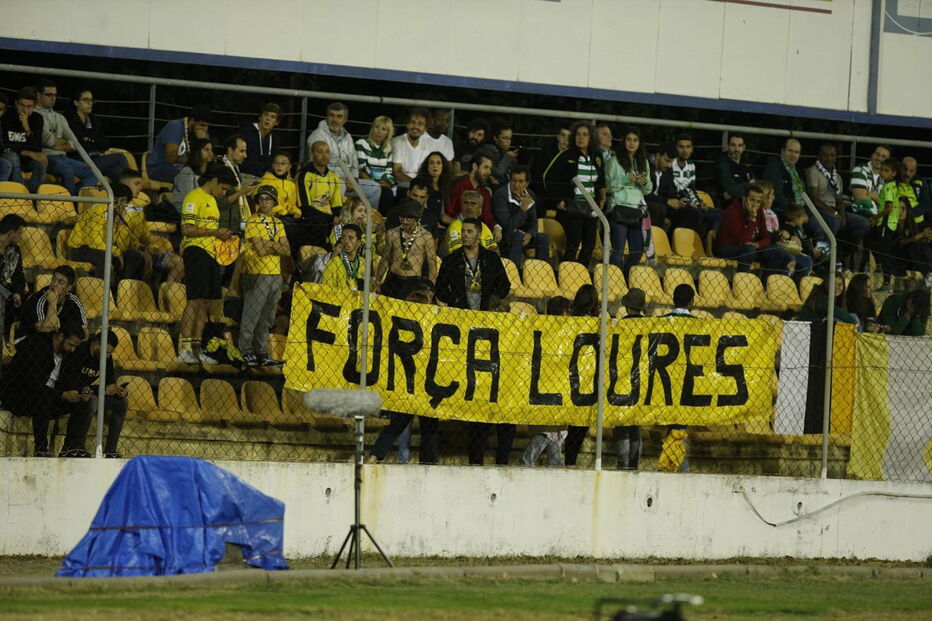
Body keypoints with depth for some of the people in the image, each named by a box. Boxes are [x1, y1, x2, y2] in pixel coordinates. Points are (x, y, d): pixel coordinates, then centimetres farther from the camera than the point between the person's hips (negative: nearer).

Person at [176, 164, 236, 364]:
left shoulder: (212, 200, 23)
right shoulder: (194, 198, -8)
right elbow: (187, 229, -16)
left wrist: (221, 234, 8)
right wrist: (215, 232, -14)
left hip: (210, 254, 10)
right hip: (196, 251, -10)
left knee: (205, 302, 8)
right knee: (195, 300, -14)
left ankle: (196, 349, 12)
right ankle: (184, 349, -14)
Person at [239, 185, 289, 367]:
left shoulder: (278, 223, 15)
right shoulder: (253, 222, -6)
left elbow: (286, 250, 6)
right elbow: (261, 251, -15)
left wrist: (270, 245, -11)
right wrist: (277, 246, -1)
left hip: (275, 274, 7)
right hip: (257, 274, -7)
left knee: (267, 318, 10)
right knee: (251, 316, -7)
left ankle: (262, 353, 16)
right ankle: (246, 352, -3)